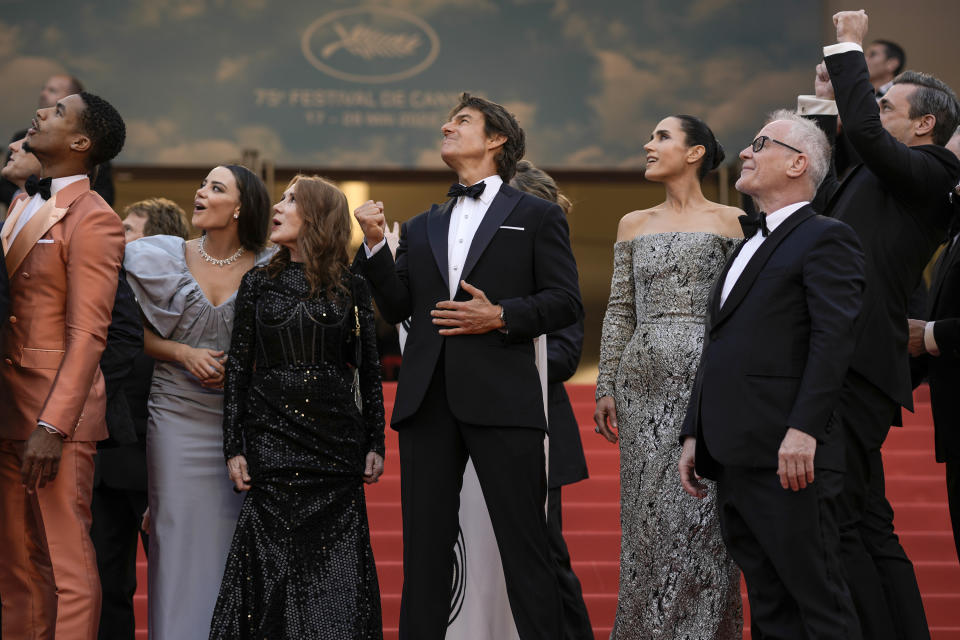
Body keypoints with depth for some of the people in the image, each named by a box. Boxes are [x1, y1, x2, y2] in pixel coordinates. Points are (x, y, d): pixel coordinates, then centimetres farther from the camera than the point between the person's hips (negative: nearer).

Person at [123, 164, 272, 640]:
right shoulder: (167, 258, 4)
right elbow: (140, 335, 8)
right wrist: (183, 353, -8)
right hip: (179, 417, 1)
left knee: (237, 535, -2)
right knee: (181, 529, -2)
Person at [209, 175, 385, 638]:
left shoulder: (351, 287, 5)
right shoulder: (258, 284, 7)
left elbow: (369, 369, 8)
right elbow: (238, 368, 5)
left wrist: (375, 442, 4)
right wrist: (233, 447, -1)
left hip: (338, 439, 0)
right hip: (271, 438, 0)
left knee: (337, 556, 0)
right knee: (273, 557, -2)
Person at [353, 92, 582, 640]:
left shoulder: (537, 216, 8)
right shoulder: (421, 230, 21)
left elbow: (566, 302, 1)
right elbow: (397, 307, 13)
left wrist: (501, 317, -12)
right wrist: (375, 246, 2)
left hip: (501, 399, -4)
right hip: (428, 402, 5)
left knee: (524, 543, -5)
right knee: (425, 544, 6)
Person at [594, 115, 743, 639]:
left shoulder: (730, 222, 2)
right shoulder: (633, 225, 13)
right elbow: (620, 311, 12)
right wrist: (606, 386, 6)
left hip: (705, 377, -4)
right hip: (643, 378, 4)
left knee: (699, 511, -5)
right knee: (645, 510, 4)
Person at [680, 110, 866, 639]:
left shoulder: (825, 239, -4)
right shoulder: (749, 244, 25)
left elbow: (834, 338, -16)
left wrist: (803, 429, -24)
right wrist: (694, 434, 20)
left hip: (787, 458, -9)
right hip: (735, 458, 9)